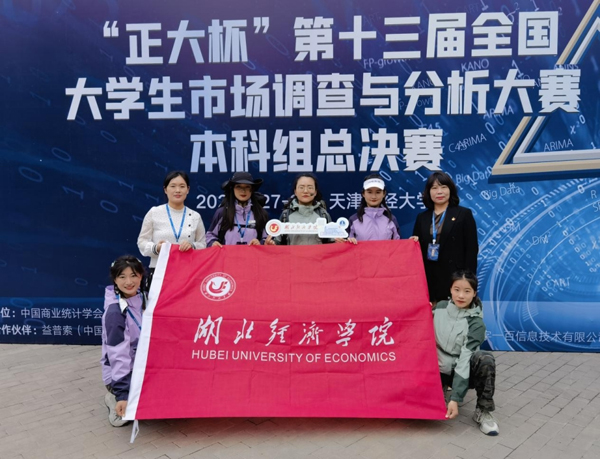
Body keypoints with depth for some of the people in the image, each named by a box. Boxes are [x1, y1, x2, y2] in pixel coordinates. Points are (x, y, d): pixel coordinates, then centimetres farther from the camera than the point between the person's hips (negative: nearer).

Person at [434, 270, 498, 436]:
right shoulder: (440, 308, -5)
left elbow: (465, 359, -26)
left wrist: (455, 398, -32)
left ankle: (483, 411, -16)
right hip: (440, 370, 3)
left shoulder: (476, 323, -17)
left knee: (485, 359, -35)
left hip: (463, 371, -3)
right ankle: (441, 387, 11)